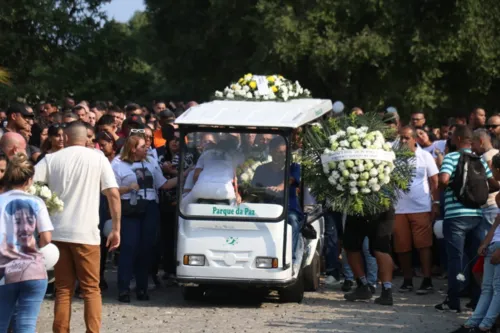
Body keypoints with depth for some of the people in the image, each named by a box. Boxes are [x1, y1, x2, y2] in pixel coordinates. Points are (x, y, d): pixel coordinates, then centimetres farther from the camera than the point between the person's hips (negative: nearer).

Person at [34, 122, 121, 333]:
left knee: (63, 289, 10)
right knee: (91, 288, 6)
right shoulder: (98, 159, 1)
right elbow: (113, 194, -6)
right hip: (86, 234, -2)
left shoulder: (51, 159, 4)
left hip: (57, 232, 2)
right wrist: (116, 229, 0)